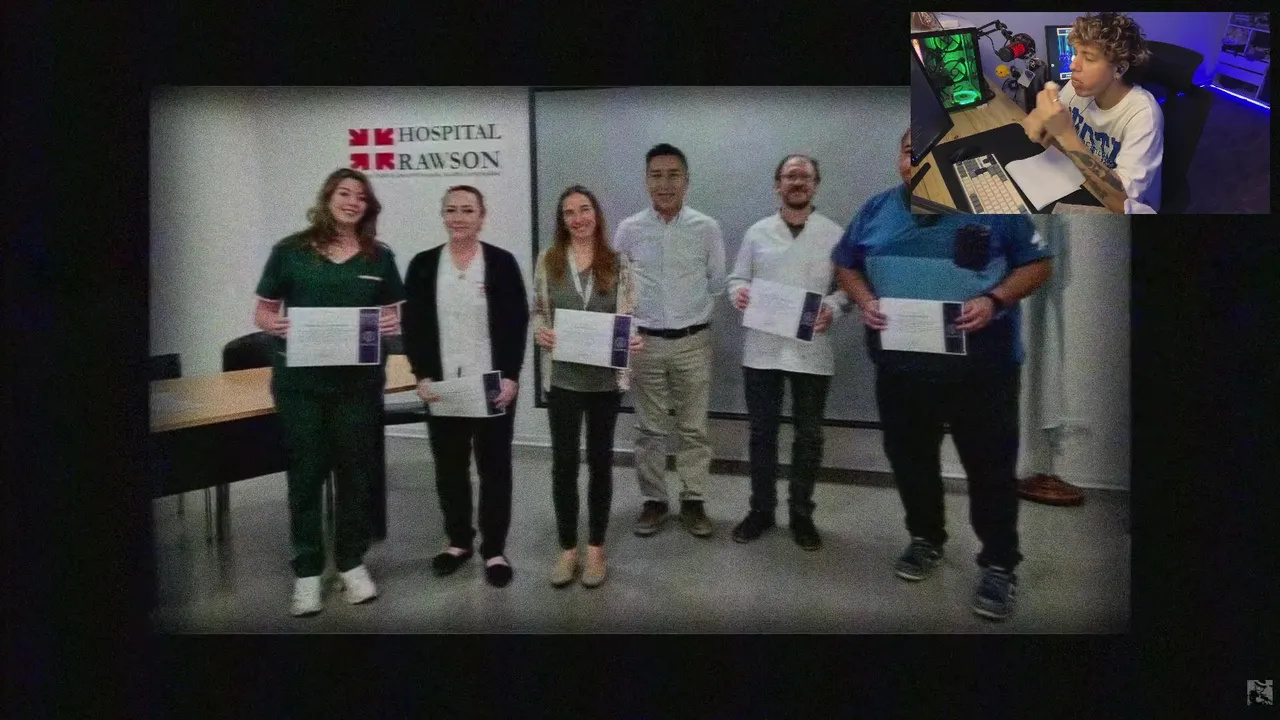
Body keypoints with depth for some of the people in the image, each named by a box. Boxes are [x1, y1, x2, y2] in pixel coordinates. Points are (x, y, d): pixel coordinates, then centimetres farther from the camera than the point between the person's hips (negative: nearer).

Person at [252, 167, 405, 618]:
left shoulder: (380, 258, 6)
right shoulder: (290, 251, 1)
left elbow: (395, 317, 9)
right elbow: (262, 314, 4)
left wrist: (391, 326, -13)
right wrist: (277, 325, -18)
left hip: (359, 380, 1)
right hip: (300, 380, -1)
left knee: (355, 470, 10)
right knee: (305, 471, 7)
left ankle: (352, 563, 26)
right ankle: (307, 571, 21)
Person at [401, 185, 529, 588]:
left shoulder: (502, 262, -1)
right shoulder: (423, 265, 5)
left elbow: (517, 325, -4)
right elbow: (412, 327, 4)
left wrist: (511, 377, -12)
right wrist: (422, 377, -7)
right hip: (441, 386, 2)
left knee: (494, 467, 6)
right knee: (449, 467, 12)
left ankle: (495, 550, 17)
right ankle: (458, 541, 29)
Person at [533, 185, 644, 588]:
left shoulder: (616, 263, 1)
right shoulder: (549, 261, 2)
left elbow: (629, 316, 3)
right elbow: (537, 311, 7)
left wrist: (634, 340, -17)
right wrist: (540, 332, -14)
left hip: (606, 377, 0)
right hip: (562, 377, 0)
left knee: (600, 460, 11)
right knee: (564, 462, 4)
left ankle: (596, 547, 24)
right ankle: (568, 547, 21)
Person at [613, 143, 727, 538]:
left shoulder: (707, 228, -2)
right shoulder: (628, 230, 0)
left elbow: (717, 283, 6)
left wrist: (690, 307, 3)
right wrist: (636, 313, 0)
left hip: (693, 341, 0)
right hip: (645, 342, 1)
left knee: (693, 427, 8)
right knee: (650, 428, 9)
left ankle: (693, 501, 21)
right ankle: (653, 501, 22)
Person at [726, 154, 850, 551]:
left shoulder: (834, 234, 3)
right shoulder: (757, 232, 8)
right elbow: (737, 278, 10)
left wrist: (833, 308, -17)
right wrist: (738, 292, -12)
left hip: (811, 351, -1)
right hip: (761, 348, 1)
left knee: (808, 436, 7)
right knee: (762, 433, 10)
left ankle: (801, 513, 22)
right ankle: (761, 509, 24)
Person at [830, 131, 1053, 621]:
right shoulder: (878, 209, 5)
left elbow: (1037, 263, -1)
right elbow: (845, 263, 14)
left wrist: (994, 300, -18)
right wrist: (864, 300, -7)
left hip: (981, 366, -3)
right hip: (900, 364, 3)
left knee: (990, 468, 4)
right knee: (910, 460, 15)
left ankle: (999, 564, 21)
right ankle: (925, 539, 37)